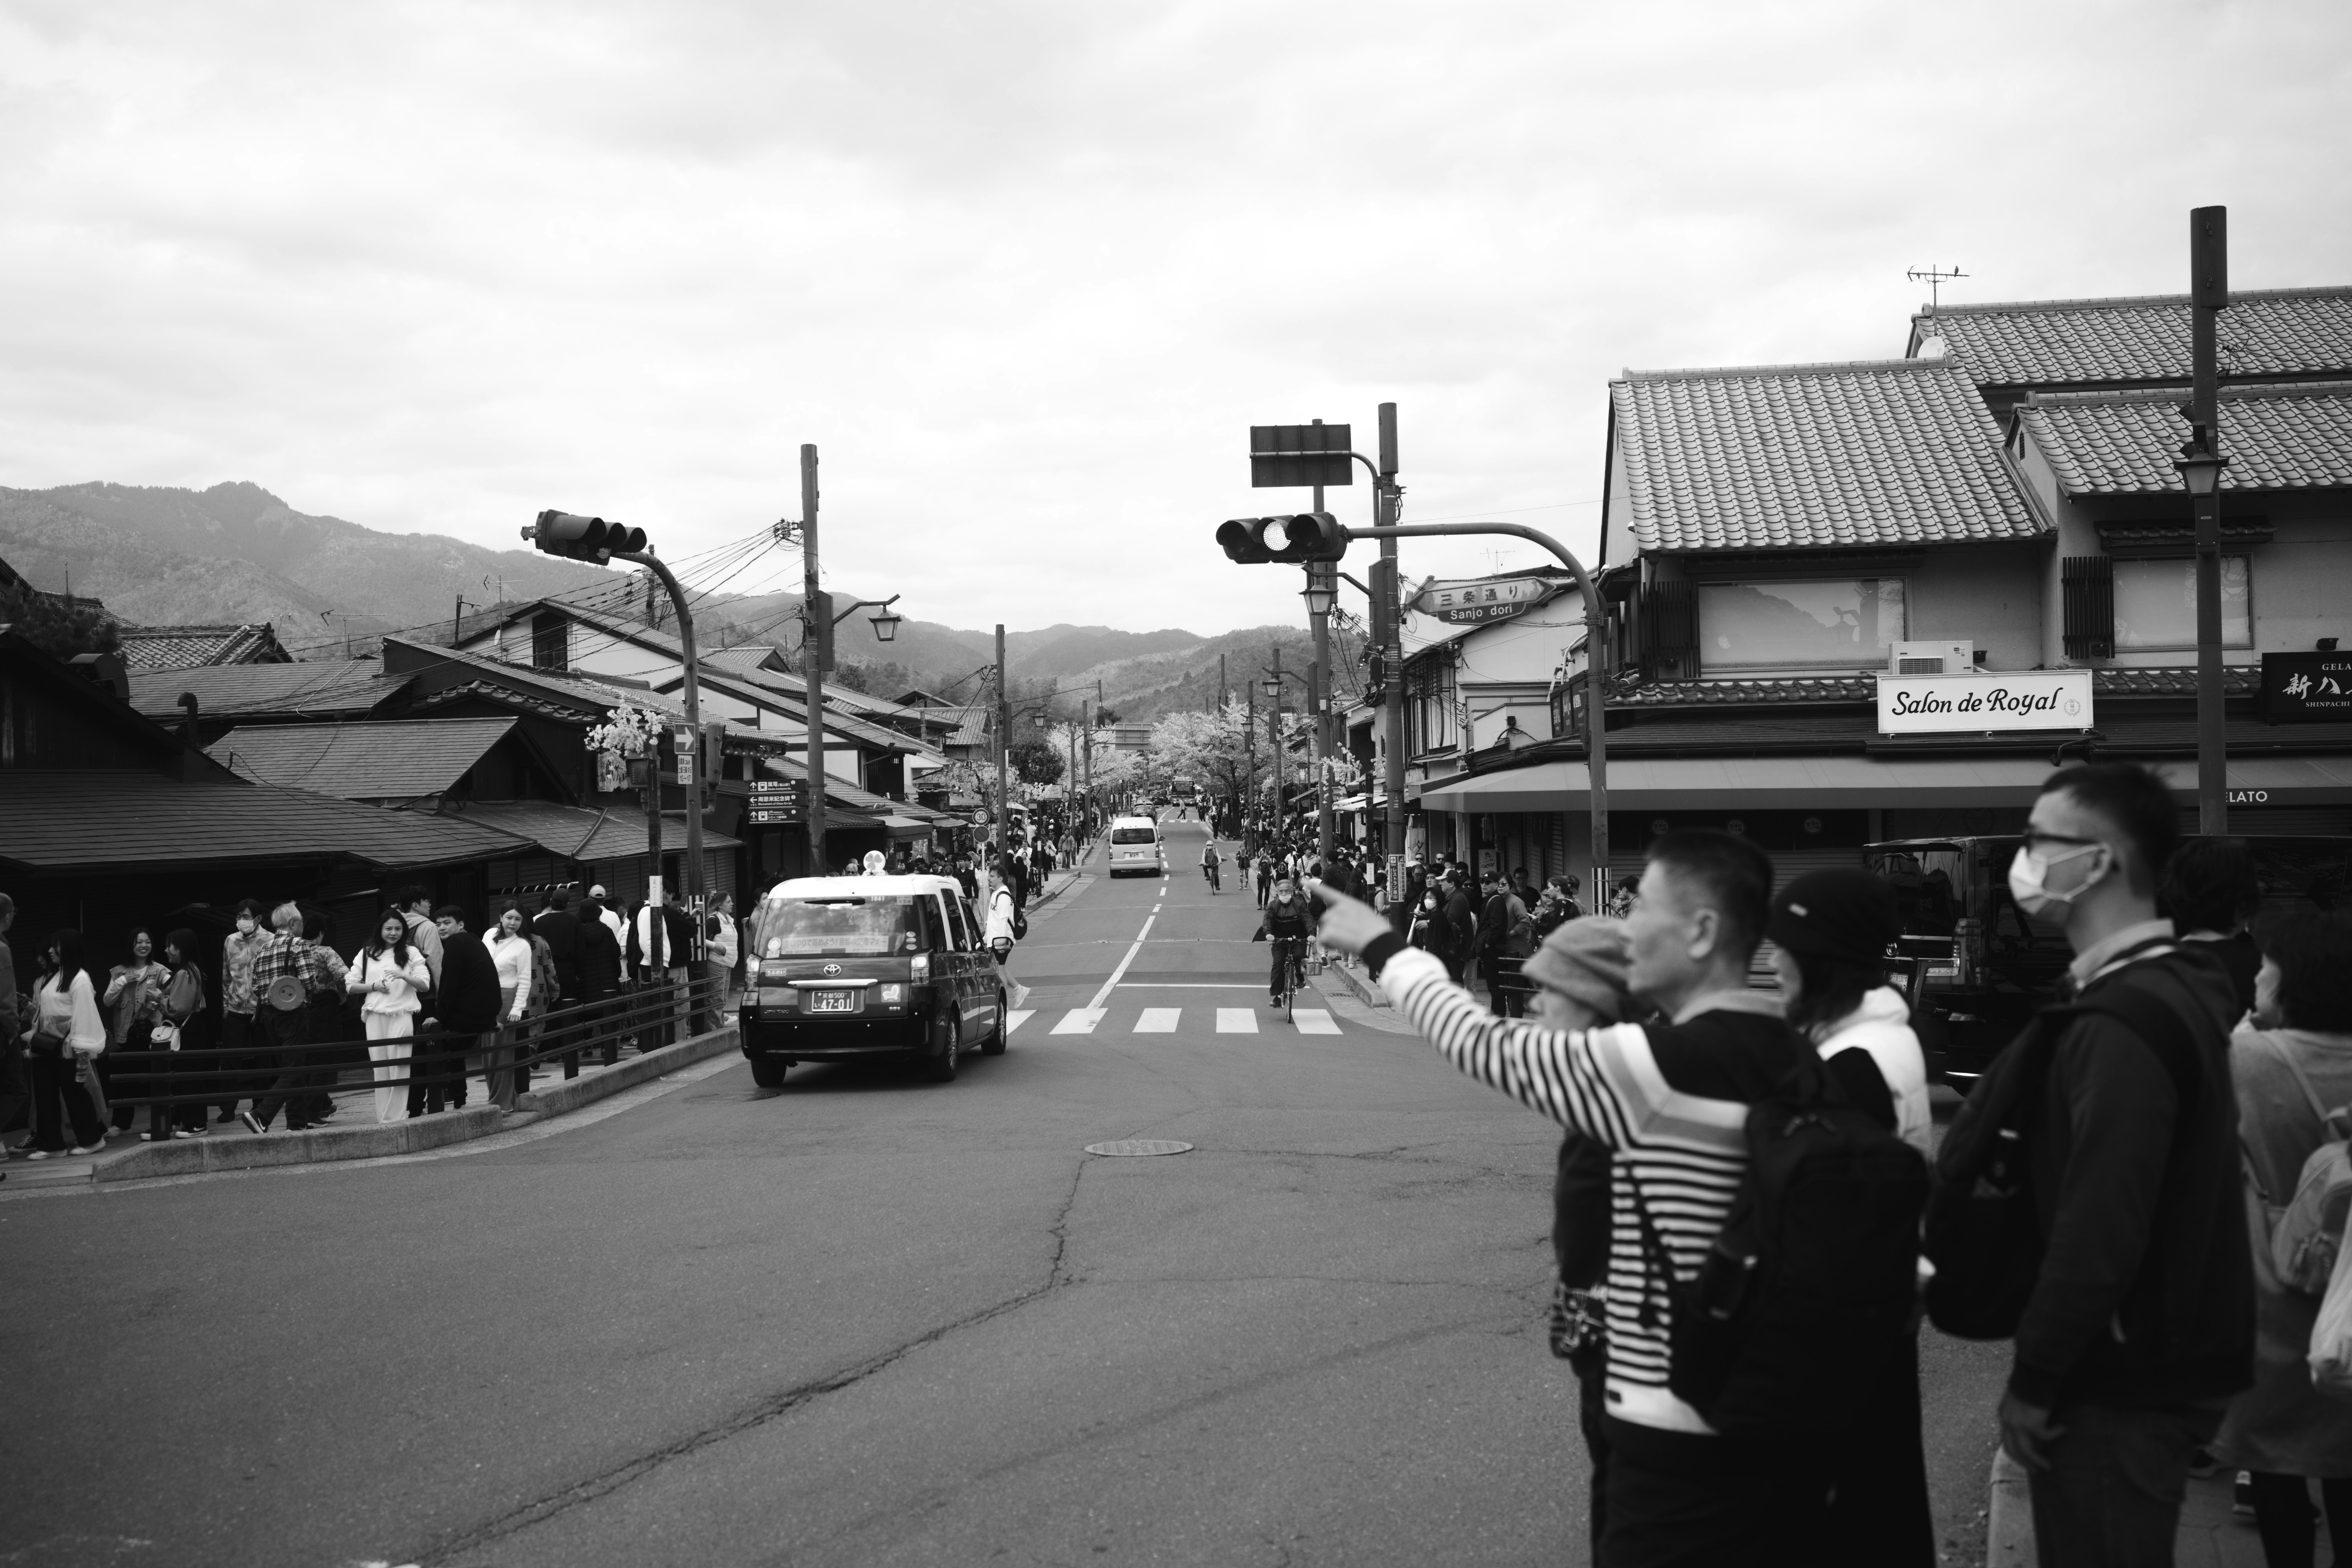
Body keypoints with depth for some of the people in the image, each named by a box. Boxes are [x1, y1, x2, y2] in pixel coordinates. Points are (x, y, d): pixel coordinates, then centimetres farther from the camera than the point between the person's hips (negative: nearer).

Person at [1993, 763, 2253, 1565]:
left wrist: (2033, 1381, -18)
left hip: (2122, 1384, -9)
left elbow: (2098, 1232, -27)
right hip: (2164, 1360, 9)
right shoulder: (2174, 987, 8)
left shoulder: (2123, 1025, -24)